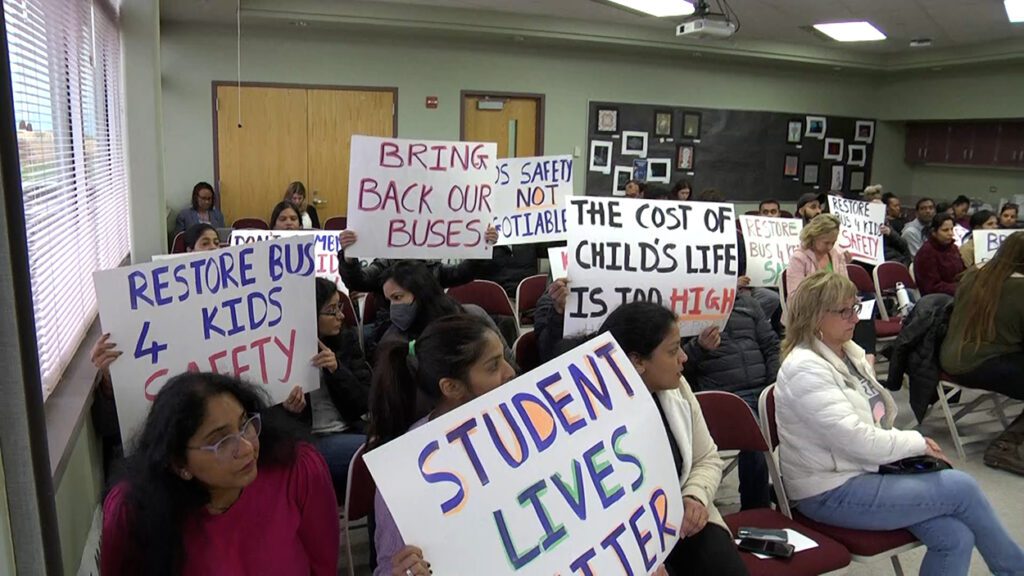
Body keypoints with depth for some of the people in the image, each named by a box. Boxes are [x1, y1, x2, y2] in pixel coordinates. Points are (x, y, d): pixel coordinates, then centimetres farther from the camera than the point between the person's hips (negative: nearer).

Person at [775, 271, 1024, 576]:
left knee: (956, 536, -12)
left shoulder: (850, 352, 8)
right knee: (961, 487, -10)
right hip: (831, 494, -8)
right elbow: (856, 440, -24)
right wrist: (917, 442, -10)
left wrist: (917, 447, 0)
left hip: (865, 472, 8)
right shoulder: (804, 369, -20)